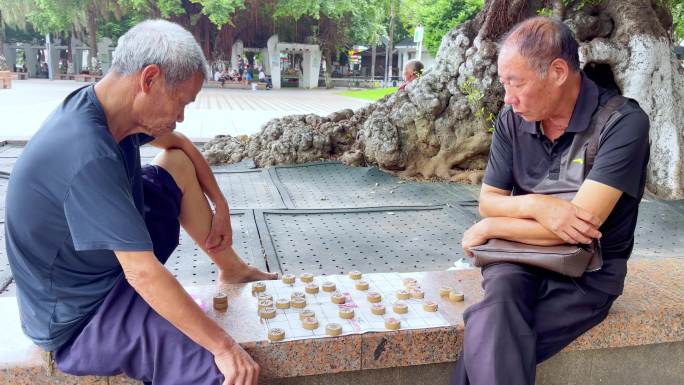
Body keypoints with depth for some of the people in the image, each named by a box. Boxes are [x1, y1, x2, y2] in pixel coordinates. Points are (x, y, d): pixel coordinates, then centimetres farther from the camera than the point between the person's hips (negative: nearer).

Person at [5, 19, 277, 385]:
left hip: (108, 256, 9)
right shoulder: (87, 155, -34)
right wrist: (223, 346, -27)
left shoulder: (108, 106, -7)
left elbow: (179, 144, 12)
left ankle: (231, 269, 23)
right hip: (79, 317, -9)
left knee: (179, 163, 11)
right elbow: (144, 274, -34)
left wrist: (220, 204, 11)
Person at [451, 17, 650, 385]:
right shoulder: (512, 120, 0)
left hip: (587, 274, -3)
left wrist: (490, 228, -11)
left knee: (486, 343, -28)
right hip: (519, 257, 4)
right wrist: (535, 206, -19)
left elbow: (584, 223, -22)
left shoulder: (623, 123, -16)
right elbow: (488, 200, 4)